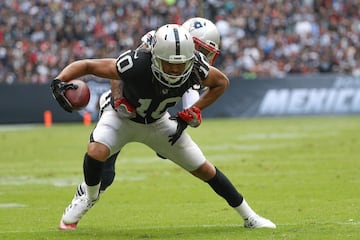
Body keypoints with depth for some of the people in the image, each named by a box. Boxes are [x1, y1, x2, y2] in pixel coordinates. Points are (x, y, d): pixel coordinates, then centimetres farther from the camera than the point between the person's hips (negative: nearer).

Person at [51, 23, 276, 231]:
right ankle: (89, 197, 1)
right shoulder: (136, 66, -41)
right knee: (96, 151, -31)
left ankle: (249, 216, 21)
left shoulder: (195, 68, -31)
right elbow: (87, 65, -32)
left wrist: (189, 115, -14)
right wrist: (59, 82, -49)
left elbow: (221, 82, -8)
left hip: (158, 122, 3)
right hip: (122, 117, -3)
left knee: (204, 169, 3)